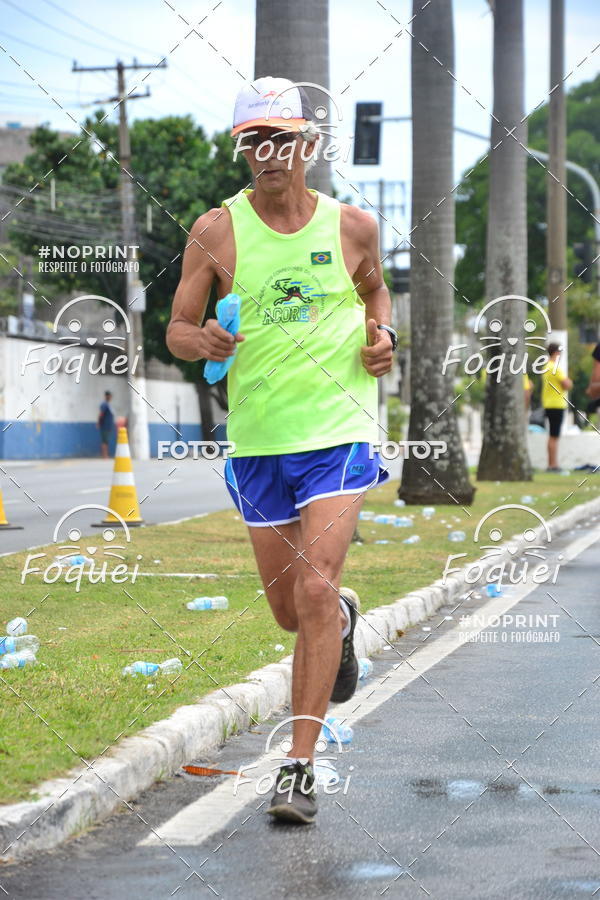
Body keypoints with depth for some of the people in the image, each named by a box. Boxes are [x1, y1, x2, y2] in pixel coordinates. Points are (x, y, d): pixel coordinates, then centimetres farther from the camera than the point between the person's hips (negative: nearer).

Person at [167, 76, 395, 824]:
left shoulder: (352, 226, 2)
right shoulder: (217, 230, -2)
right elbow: (176, 331, 1)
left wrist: (382, 333, 2)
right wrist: (203, 341, -22)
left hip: (338, 433, -1)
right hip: (257, 442, 1)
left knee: (316, 590, -16)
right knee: (290, 611, 11)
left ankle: (299, 766, -9)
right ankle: (342, 621, 50)